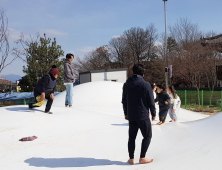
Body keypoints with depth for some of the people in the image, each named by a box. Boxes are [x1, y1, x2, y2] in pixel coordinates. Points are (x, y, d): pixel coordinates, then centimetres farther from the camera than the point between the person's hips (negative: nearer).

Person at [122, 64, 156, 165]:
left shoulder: (126, 84, 6)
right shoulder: (146, 85, -10)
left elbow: (124, 101, 13)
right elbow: (151, 101, -8)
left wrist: (126, 113, 22)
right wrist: (153, 114, 5)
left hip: (131, 116, 5)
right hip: (143, 116, -5)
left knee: (131, 137, 13)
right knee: (147, 136, 10)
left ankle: (131, 158, 16)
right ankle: (142, 158, 8)